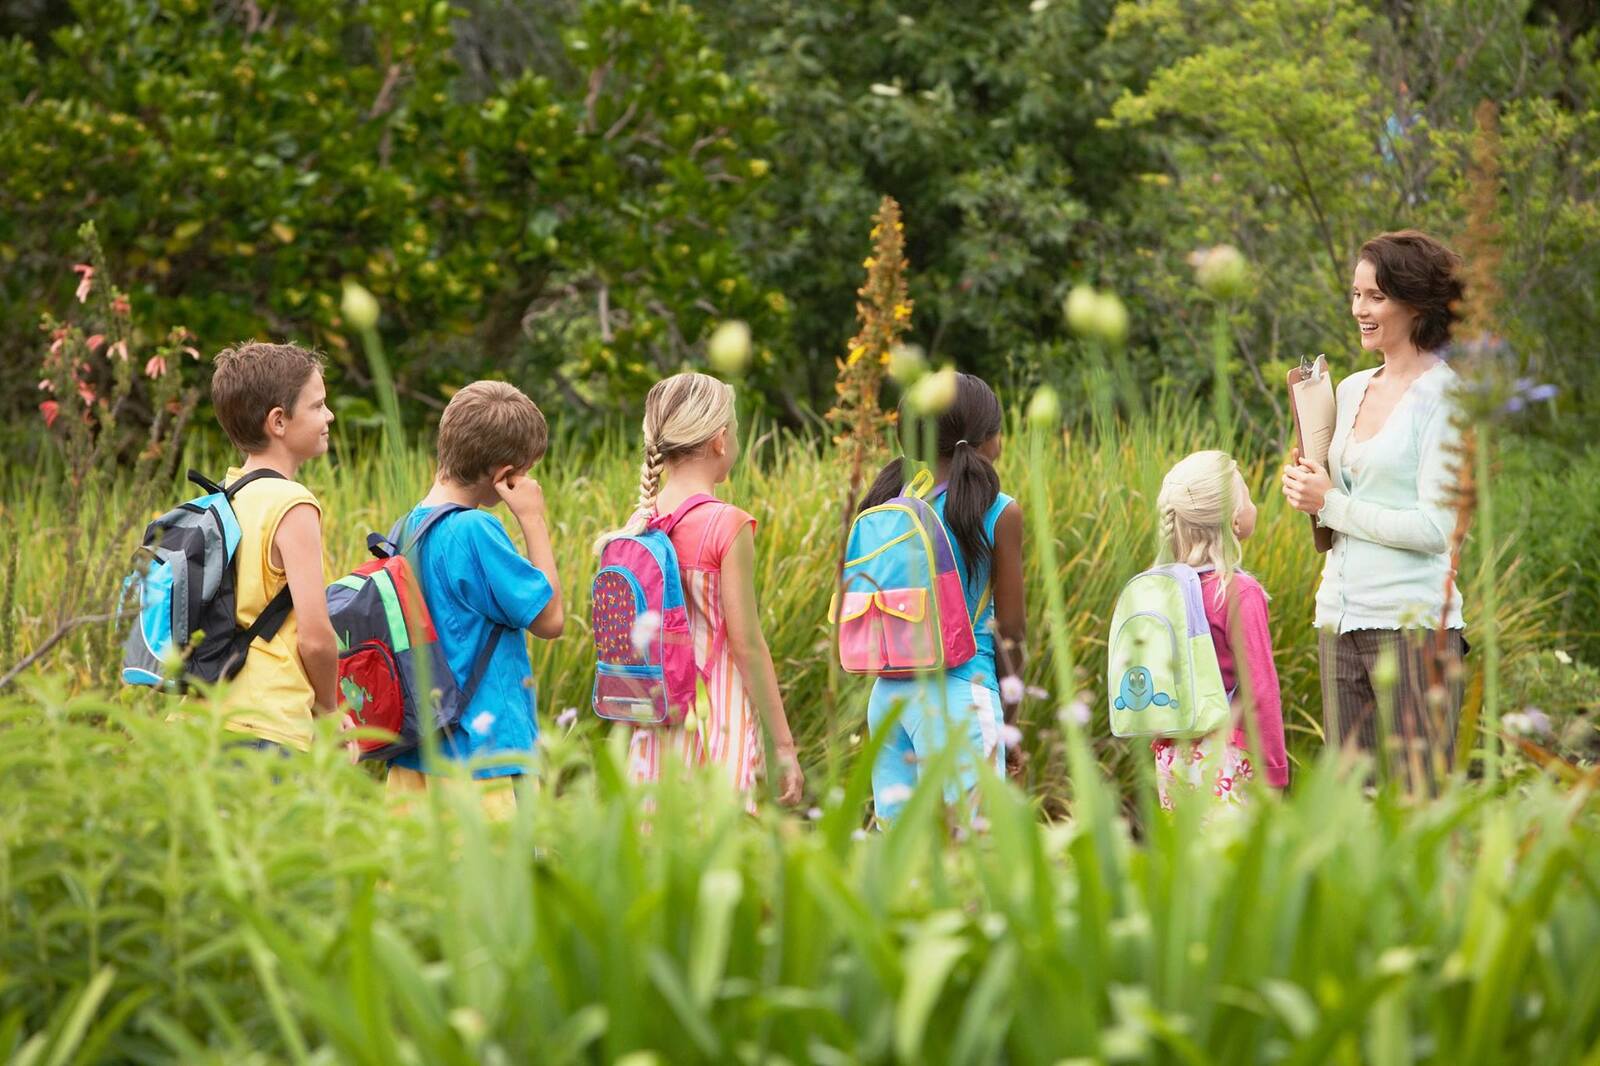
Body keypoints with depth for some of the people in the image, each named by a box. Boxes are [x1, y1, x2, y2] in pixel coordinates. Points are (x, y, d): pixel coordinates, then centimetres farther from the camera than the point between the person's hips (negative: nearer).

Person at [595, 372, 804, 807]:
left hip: (656, 724, 6)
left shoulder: (638, 526, 5)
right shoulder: (729, 526, -11)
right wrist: (783, 745, -8)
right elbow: (746, 643, -12)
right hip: (716, 724, -6)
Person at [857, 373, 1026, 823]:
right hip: (961, 692, -5)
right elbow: (1010, 628, -2)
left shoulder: (886, 504, 6)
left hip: (888, 693, 5)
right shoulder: (999, 513, -6)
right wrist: (1009, 720, 9)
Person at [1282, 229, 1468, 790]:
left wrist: (1332, 503, -8)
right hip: (1340, 617, 7)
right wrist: (1305, 489, 3)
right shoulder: (1351, 390, 15)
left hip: (1412, 622, -7)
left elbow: (1436, 527, -15)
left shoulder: (1443, 396, -7)